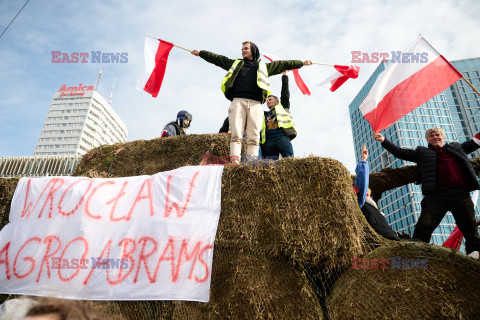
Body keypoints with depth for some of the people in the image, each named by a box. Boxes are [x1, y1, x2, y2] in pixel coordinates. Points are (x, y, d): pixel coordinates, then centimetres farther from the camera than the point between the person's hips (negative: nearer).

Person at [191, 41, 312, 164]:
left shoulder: (264, 66, 28)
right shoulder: (235, 64, 30)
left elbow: (283, 64, 31)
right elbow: (216, 58, 33)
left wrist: (302, 63, 33)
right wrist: (200, 53, 33)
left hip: (255, 103, 0)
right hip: (238, 101, 0)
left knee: (253, 137, -10)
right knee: (236, 135, -16)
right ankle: (234, 162, -24)